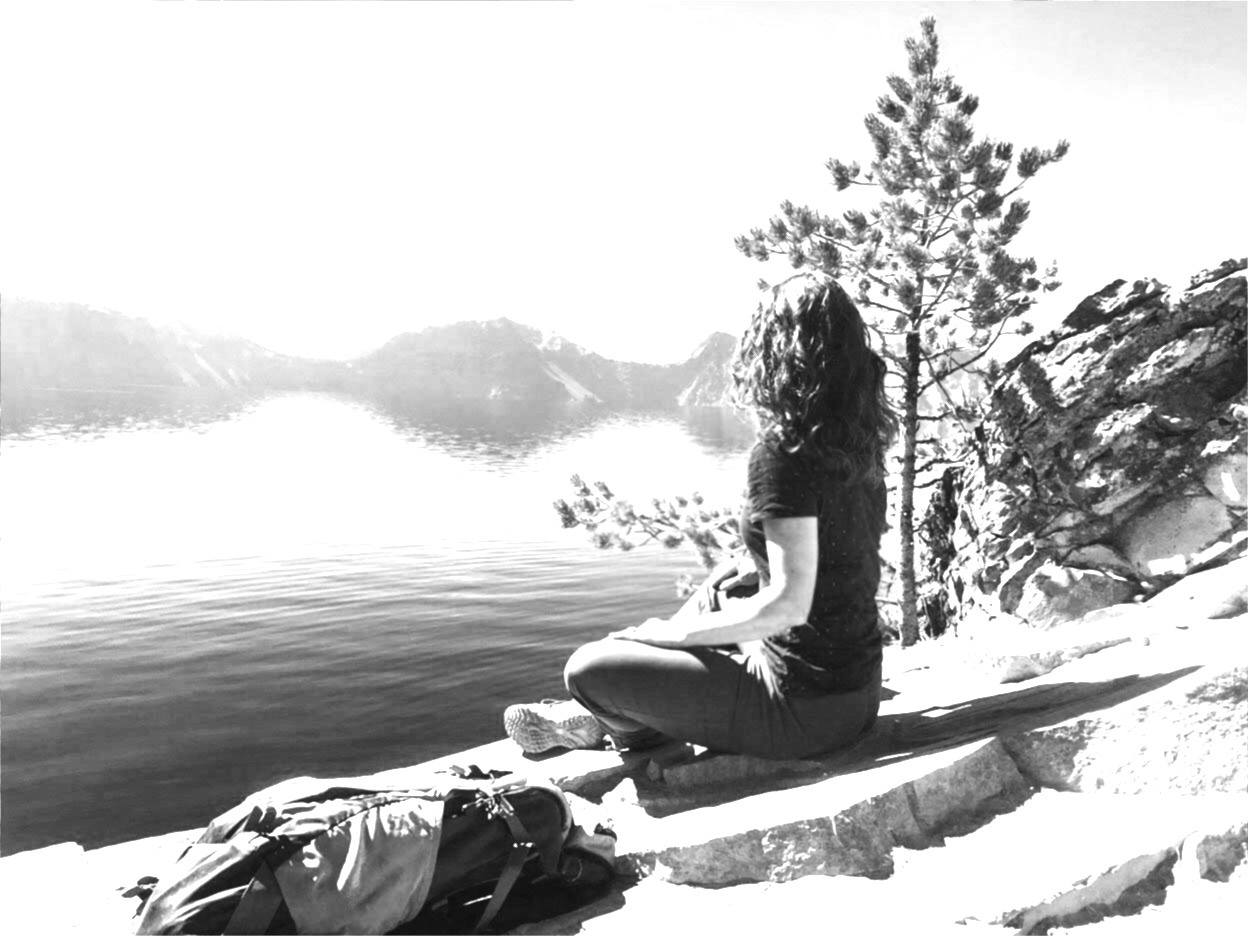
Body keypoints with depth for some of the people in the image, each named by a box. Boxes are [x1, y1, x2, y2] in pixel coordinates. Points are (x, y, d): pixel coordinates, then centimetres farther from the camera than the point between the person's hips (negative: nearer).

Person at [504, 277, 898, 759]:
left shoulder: (782, 453, -22)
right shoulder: (862, 445, 3)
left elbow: (788, 604, -25)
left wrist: (674, 632, -15)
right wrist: (753, 569, 12)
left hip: (803, 706, -9)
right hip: (857, 690, 9)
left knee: (589, 668, -5)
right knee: (714, 601, 30)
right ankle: (595, 719, 35)